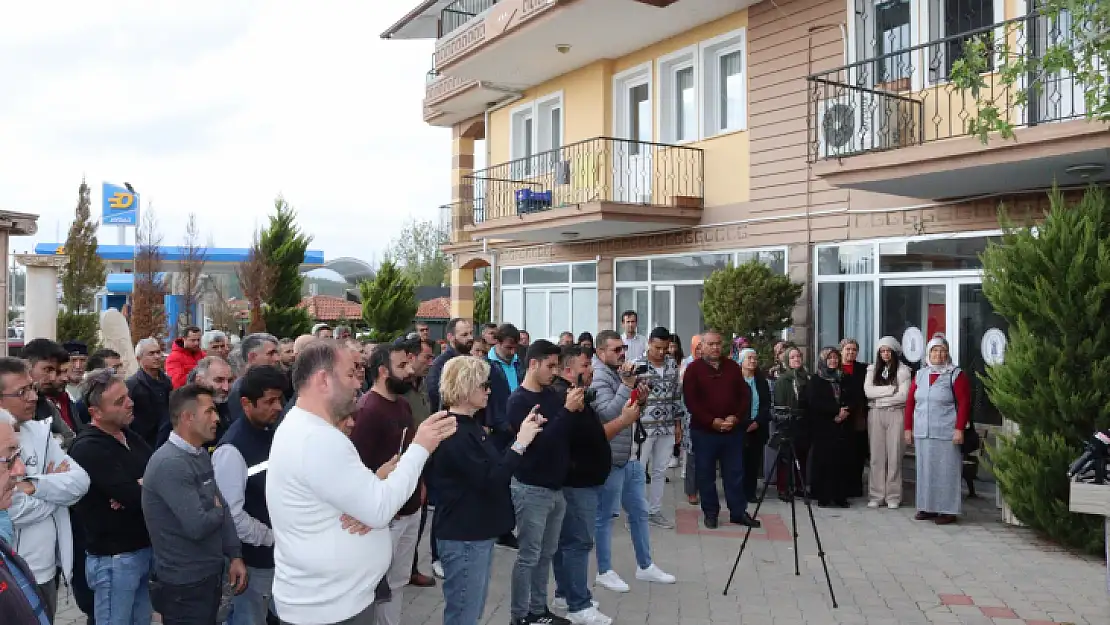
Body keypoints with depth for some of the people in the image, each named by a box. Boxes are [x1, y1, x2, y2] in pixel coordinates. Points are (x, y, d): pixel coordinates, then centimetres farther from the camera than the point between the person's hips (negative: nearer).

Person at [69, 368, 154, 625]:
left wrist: (139, 488, -17)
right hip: (114, 558, -7)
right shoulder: (88, 449, -18)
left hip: (144, 549, 7)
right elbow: (135, 497, -27)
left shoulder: (130, 437, 9)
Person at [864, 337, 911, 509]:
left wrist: (880, 397, -5)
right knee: (876, 456, 2)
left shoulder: (903, 370, 2)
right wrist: (892, 389, -8)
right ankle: (876, 495, 7)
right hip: (875, 415, 2)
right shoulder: (872, 369, 11)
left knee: (894, 456, 0)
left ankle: (893, 496, 7)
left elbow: (904, 396, -9)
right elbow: (868, 391, -3)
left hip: (896, 415, -2)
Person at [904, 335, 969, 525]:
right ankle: (927, 507, 18)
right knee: (925, 469, 9)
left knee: (946, 470, -1)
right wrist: (908, 428, 9)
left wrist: (959, 429, -14)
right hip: (922, 433, 5)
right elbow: (910, 402, 13)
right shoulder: (920, 375, 12)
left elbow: (964, 403, -7)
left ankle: (948, 511, 6)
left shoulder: (956, 375, -2)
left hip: (946, 434, -5)